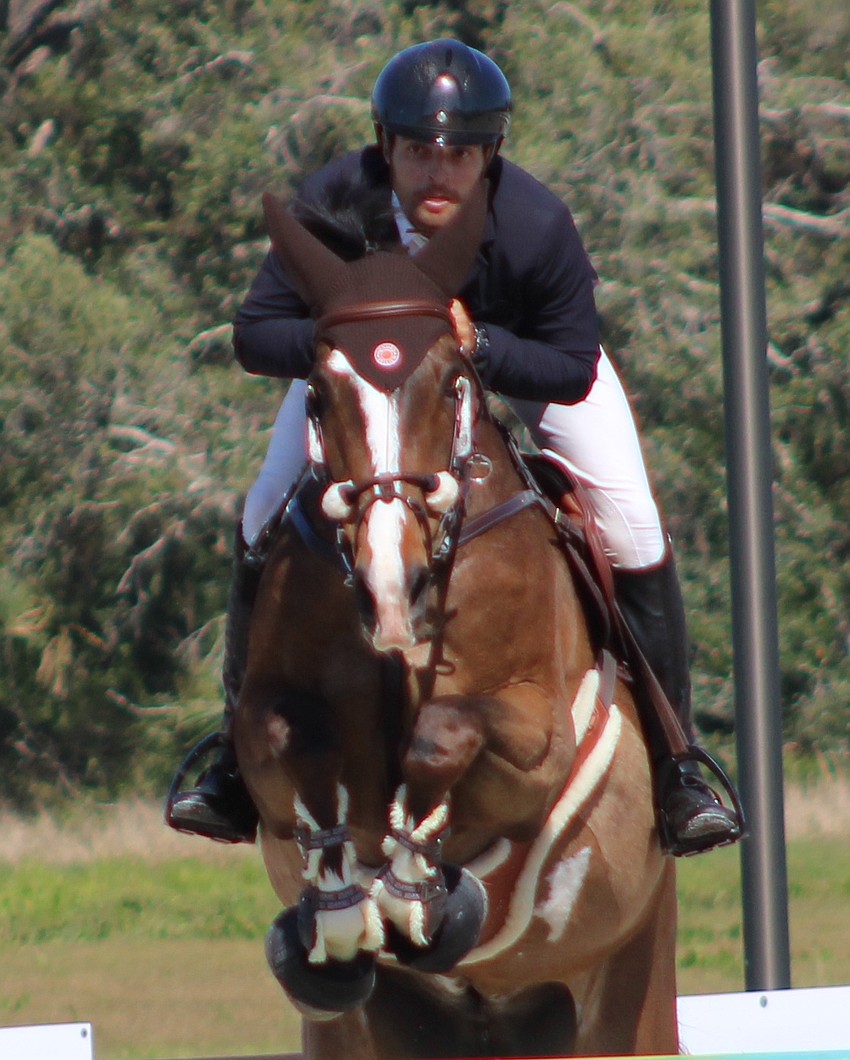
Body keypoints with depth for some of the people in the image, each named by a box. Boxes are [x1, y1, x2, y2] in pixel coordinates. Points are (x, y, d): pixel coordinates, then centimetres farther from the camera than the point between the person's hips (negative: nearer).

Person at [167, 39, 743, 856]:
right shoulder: (334, 203, -35)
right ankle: (243, 754, 7)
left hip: (516, 353, -1)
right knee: (264, 522, -9)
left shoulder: (538, 226, -39)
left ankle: (672, 770, 1)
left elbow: (575, 368, -30)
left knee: (634, 536, -14)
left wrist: (479, 347, -47)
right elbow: (254, 336, -29)